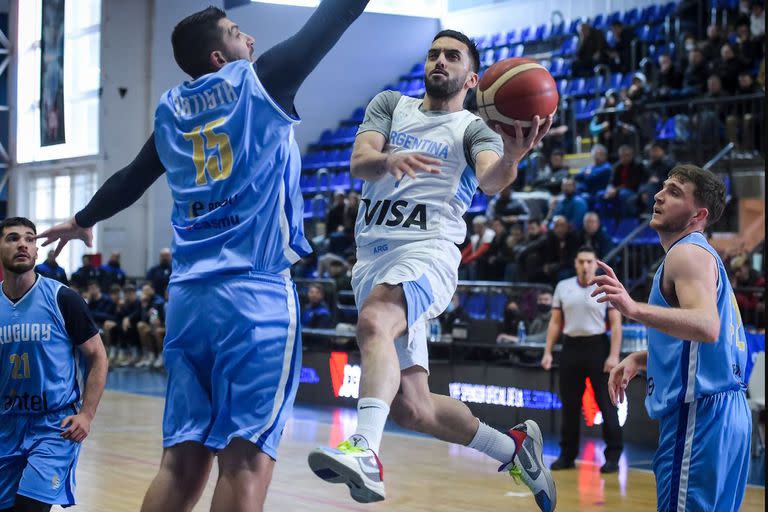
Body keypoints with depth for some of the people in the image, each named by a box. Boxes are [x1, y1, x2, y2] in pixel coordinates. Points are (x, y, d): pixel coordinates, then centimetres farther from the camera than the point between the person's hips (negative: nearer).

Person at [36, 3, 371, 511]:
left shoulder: (172, 109, 16)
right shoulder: (259, 80, 1)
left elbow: (131, 178, 32)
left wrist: (83, 220, 50)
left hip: (188, 296, 6)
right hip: (256, 293, -6)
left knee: (183, 459, 5)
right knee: (245, 457, -8)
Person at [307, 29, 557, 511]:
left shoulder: (475, 129, 7)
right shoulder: (391, 105, 17)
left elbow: (490, 182, -16)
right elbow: (358, 161, -1)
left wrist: (511, 158, -40)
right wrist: (389, 160, -25)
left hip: (428, 250, -5)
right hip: (373, 254, 5)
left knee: (374, 321, -38)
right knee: (411, 405, 4)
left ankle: (365, 453, -50)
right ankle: (514, 447, 24)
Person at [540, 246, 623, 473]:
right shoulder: (563, 287, 8)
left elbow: (615, 324, -5)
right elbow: (555, 322, 12)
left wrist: (614, 355, -14)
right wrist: (547, 352, 5)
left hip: (597, 346, -3)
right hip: (571, 347, 3)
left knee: (606, 403, -4)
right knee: (570, 404, 8)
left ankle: (613, 456, 1)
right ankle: (567, 455, 17)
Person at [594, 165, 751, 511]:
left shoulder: (688, 253, -10)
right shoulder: (700, 253, 22)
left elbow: (707, 326, -28)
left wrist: (635, 309, -39)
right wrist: (639, 359, 17)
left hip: (699, 414, -11)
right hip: (726, 412, 11)